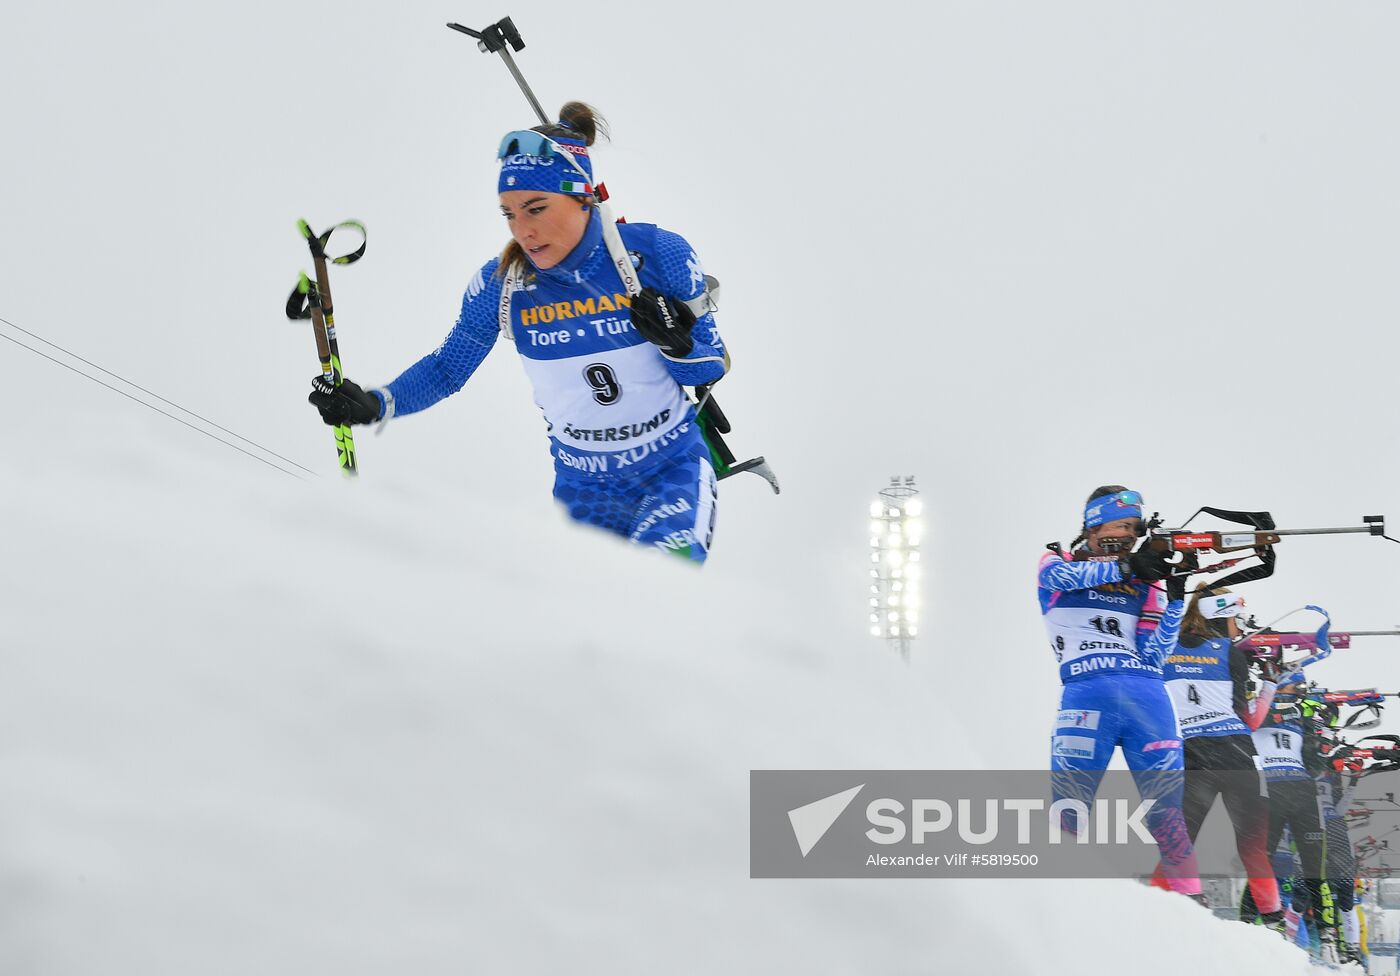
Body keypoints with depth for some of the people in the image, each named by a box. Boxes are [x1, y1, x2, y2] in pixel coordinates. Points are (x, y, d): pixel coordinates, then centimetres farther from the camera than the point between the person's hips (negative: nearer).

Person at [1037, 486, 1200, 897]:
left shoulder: (1143, 584, 20)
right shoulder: (1057, 563, 16)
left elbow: (1153, 654, 10)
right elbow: (1060, 575, -11)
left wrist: (1175, 599, 0)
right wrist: (1123, 568, -17)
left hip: (1146, 693, 2)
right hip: (1086, 690, -2)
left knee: (1168, 806, -5)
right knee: (1069, 805, -9)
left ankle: (1191, 899, -6)